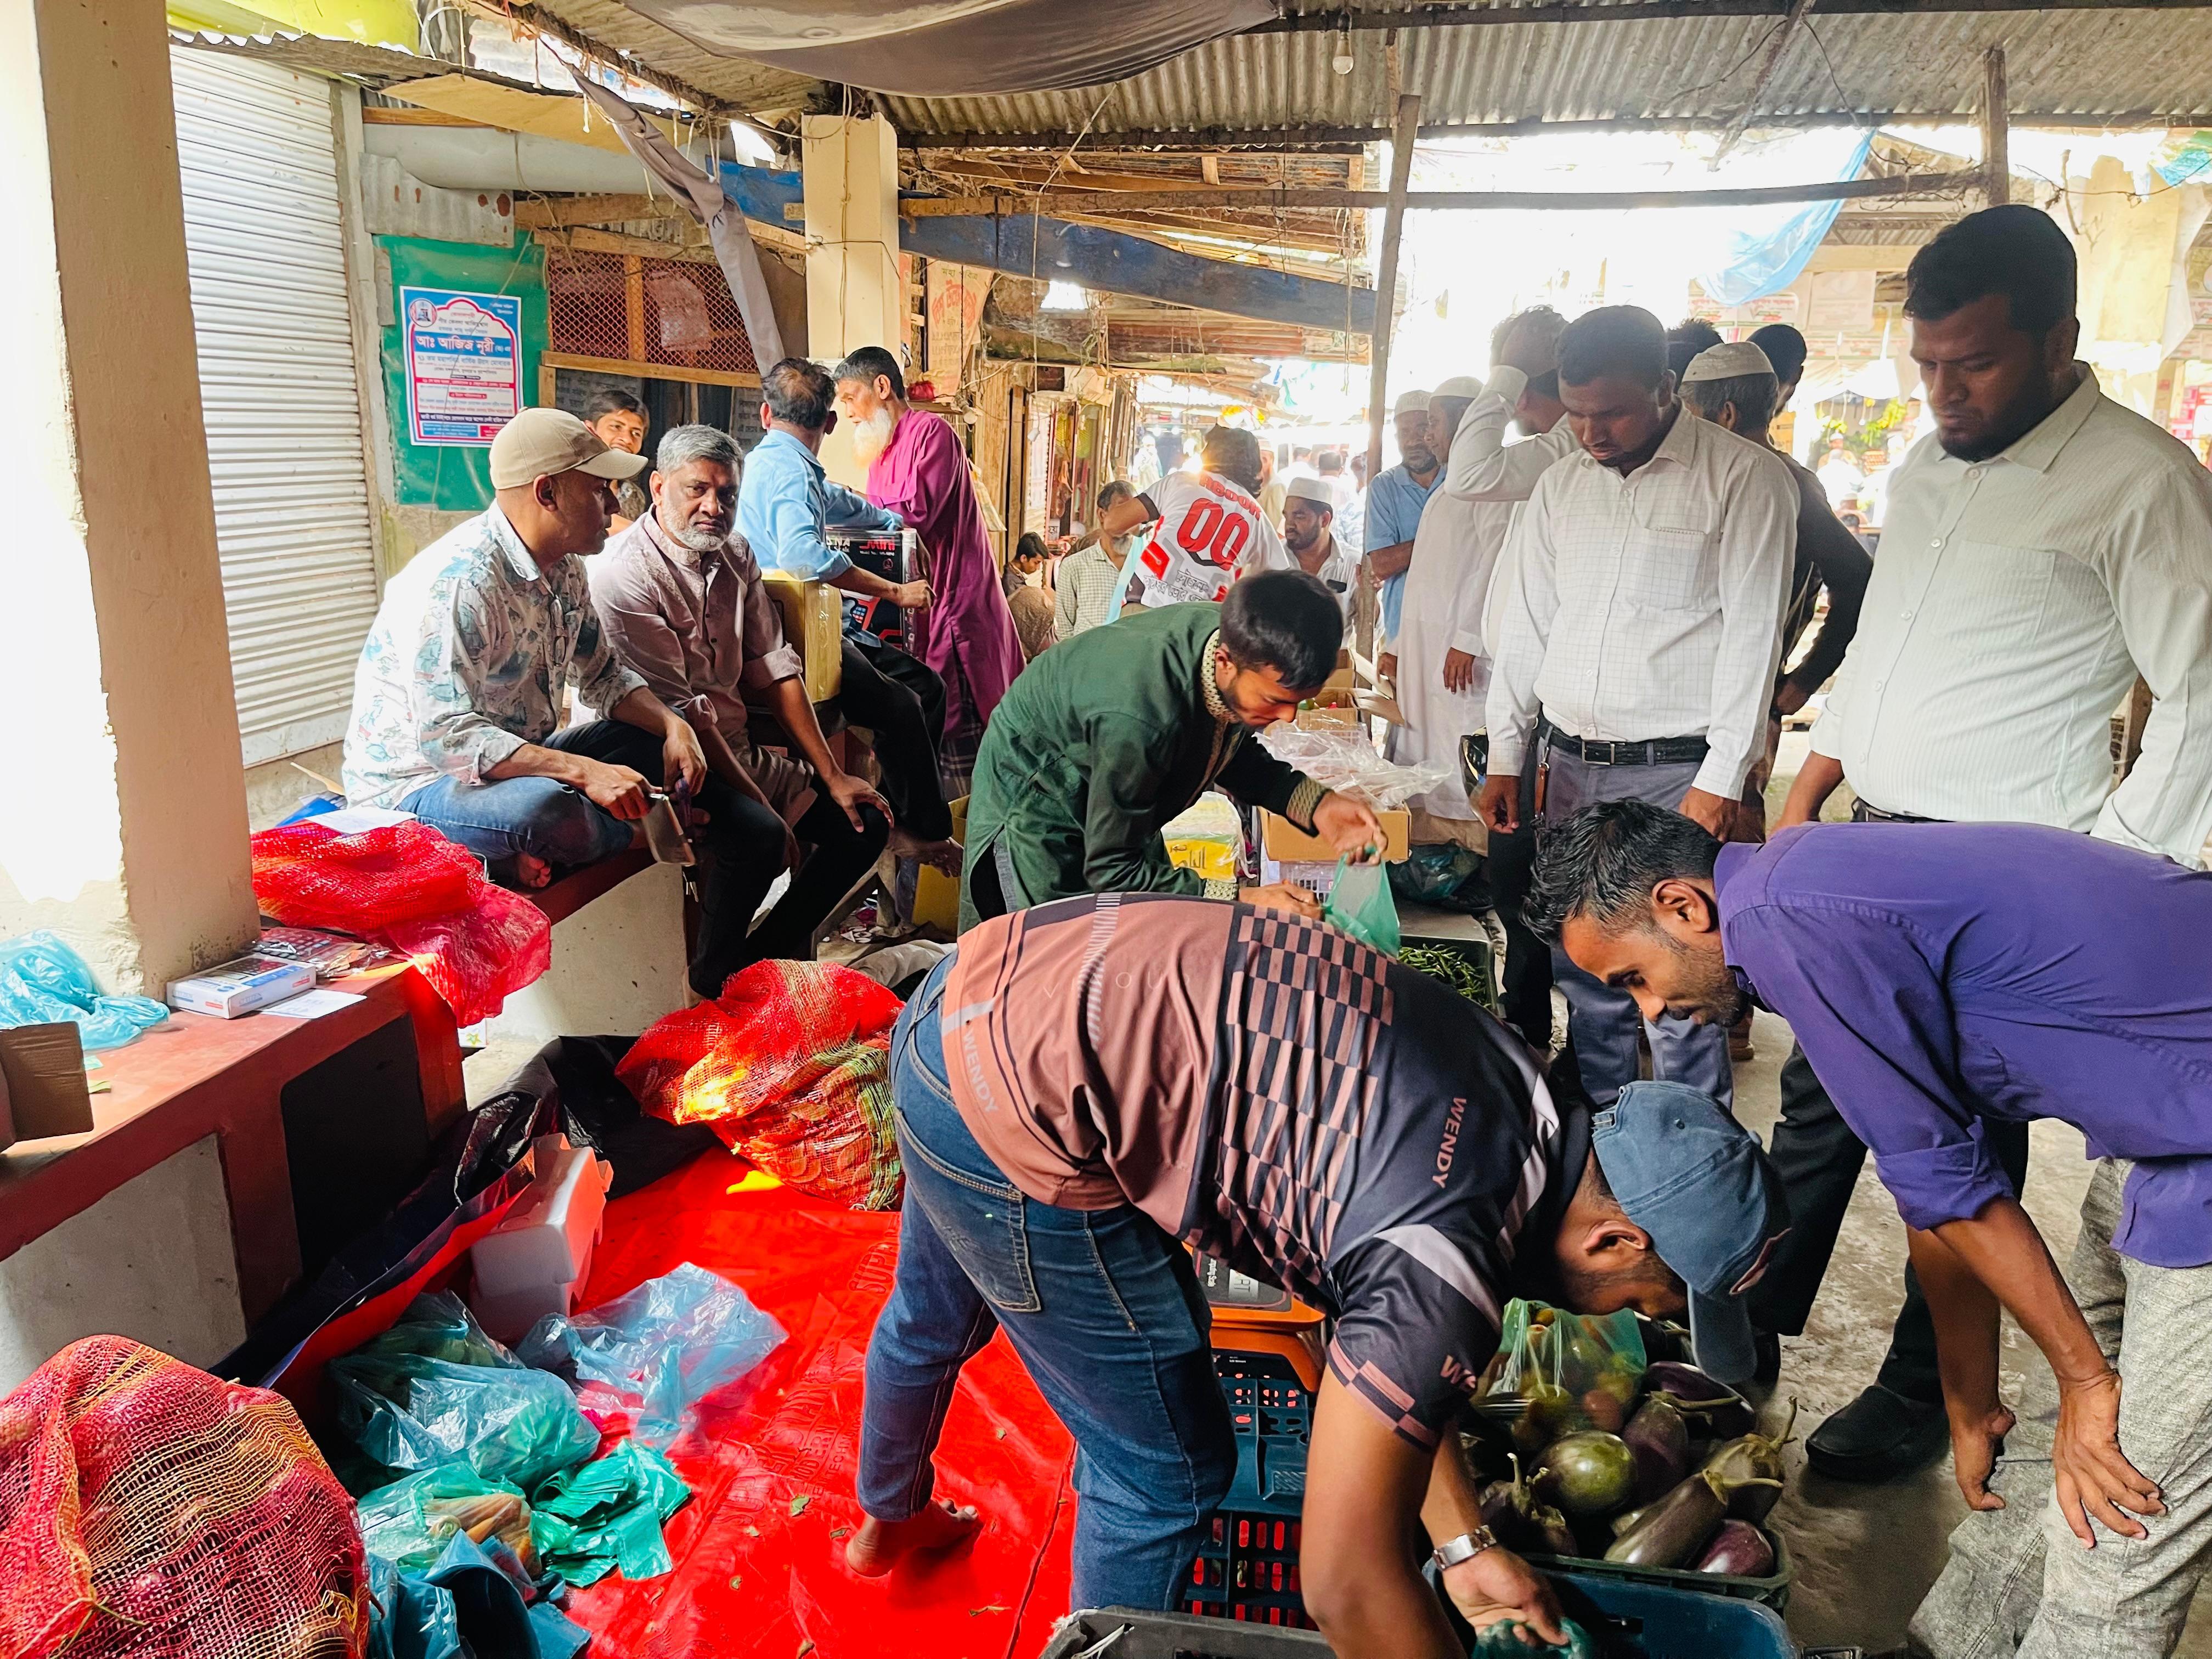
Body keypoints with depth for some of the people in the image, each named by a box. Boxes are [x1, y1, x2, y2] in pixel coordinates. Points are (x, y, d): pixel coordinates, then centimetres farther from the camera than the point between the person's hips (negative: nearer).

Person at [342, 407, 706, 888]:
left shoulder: (562, 565, 3)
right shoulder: (457, 582, -25)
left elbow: (603, 676, 11)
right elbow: (444, 735, -32)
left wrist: (672, 725, -9)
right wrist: (583, 771, -38)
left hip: (514, 761, 9)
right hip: (414, 784, -9)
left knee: (658, 740, 0)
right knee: (547, 810, -38)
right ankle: (643, 831, -5)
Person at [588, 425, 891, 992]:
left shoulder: (734, 553, 7)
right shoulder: (625, 575, -18)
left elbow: (772, 669, 6)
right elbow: (681, 712, -21)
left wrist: (832, 775, 0)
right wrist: (766, 808, -21)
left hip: (737, 749, 9)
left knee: (863, 823, 3)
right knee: (758, 834, -33)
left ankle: (768, 954, 15)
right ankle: (711, 985, -9)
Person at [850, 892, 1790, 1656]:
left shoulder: (1509, 1082, 5)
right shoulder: (1455, 1256, -21)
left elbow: (1381, 1346, 16)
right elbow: (1347, 1582, -18)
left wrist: (1463, 1545, 19)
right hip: (1015, 1108, -9)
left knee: (934, 1317, 36)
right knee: (1168, 1473, 7)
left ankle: (890, 1518, 67)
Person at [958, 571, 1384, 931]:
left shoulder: (1244, 645, -21)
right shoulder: (1143, 716, -43)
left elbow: (1233, 751, 0)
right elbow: (1112, 872, -32)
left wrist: (1314, 804, -16)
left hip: (1121, 803, 7)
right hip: (1037, 804, -7)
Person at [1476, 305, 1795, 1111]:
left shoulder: (1744, 479, -5)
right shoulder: (1562, 484, 12)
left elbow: (1752, 637, -9)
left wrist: (1721, 780, -13)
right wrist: (1505, 759, 11)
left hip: (1676, 775, -5)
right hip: (1569, 769, 6)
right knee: (1585, 971, 14)